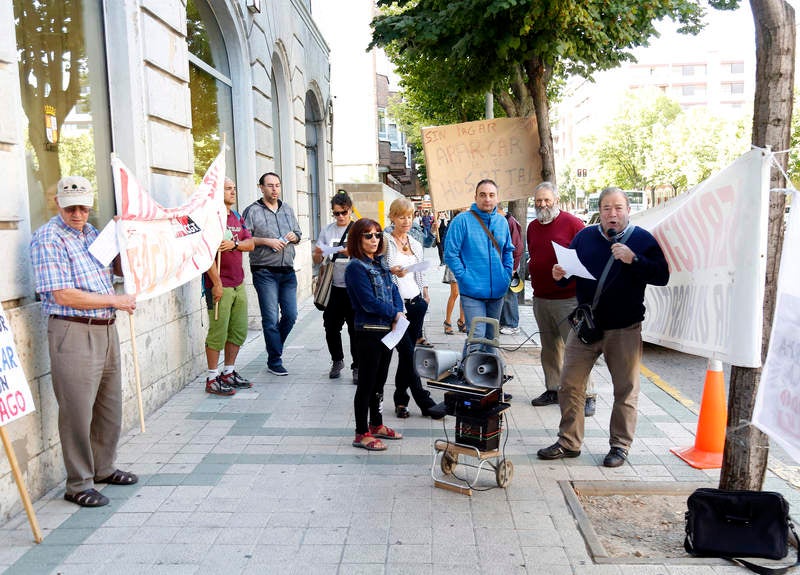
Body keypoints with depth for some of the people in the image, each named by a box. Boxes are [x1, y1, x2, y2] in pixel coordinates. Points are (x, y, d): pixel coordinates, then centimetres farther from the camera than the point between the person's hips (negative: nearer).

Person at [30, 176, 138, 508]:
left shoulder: (91, 232, 13)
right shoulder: (49, 238, -11)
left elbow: (122, 269, 21)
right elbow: (63, 296, -18)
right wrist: (115, 300, -14)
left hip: (106, 330, 8)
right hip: (73, 332, -8)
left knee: (110, 405, 16)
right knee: (78, 411, -1)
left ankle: (103, 468, 33)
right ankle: (78, 485, 13)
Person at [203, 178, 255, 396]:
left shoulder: (237, 217, 16)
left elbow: (251, 244, 12)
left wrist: (234, 243, -11)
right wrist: (216, 283, -18)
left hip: (238, 284, 8)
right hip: (220, 285, -8)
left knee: (239, 331, 12)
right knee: (218, 333, -3)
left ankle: (229, 373, 25)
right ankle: (212, 379, 7)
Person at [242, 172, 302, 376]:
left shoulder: (288, 210, 16)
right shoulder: (252, 211, -3)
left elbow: (298, 235, 23)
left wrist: (293, 237, 1)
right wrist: (267, 241, -16)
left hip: (288, 271, 5)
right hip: (265, 272, -5)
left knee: (290, 315, 6)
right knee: (271, 319, -3)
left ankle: (275, 347, 31)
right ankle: (274, 361, 8)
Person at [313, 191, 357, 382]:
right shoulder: (327, 230, 7)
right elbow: (317, 260, 8)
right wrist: (318, 254, -14)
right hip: (334, 287, 3)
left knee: (355, 329, 1)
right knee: (331, 327, 8)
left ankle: (357, 367, 13)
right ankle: (337, 361, 29)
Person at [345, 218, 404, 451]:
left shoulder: (380, 264, 12)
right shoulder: (356, 267, -13)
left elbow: (394, 290, 11)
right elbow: (369, 302, -18)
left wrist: (399, 313, -7)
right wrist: (395, 314, -8)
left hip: (387, 330, 8)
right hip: (369, 332, -8)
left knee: (379, 381, 18)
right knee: (366, 384, 0)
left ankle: (376, 425, 31)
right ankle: (362, 434, 10)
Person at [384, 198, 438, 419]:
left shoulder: (416, 244, 16)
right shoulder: (384, 241, -3)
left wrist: (425, 297, 14)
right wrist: (392, 272, -22)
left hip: (415, 303, 6)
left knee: (407, 354, 8)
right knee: (408, 353, -6)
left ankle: (401, 400, 18)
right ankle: (424, 401, 1)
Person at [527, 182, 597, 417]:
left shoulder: (572, 223, -4)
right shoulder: (532, 226, 16)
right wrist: (530, 268, 13)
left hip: (568, 298, -6)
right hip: (540, 298, 6)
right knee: (549, 347, 12)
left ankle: (587, 395, 0)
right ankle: (553, 389, 22)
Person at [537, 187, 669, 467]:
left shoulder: (643, 239, -1)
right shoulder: (585, 237, 8)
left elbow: (662, 276, -10)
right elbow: (569, 271, 16)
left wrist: (634, 260, -23)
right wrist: (559, 274, -7)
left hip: (624, 329, -2)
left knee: (625, 390, 7)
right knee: (570, 385, 4)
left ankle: (620, 445, 23)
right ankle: (568, 442, 18)